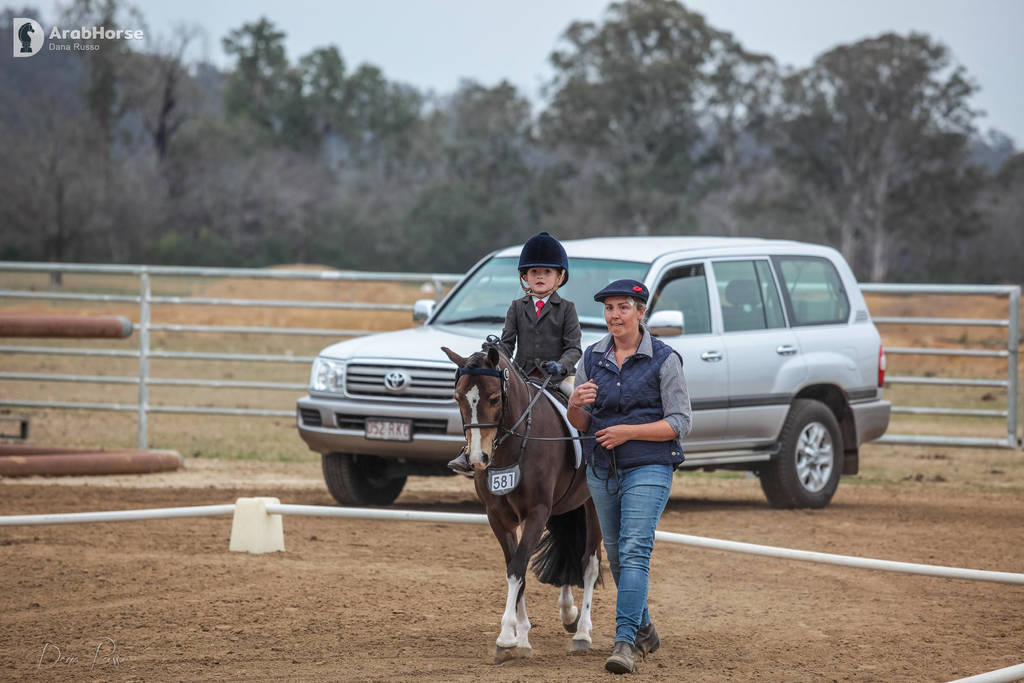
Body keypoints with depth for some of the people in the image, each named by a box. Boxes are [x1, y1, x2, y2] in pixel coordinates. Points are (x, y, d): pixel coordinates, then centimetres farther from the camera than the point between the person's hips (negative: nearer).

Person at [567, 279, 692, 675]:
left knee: (634, 550, -17)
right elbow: (580, 424, 9)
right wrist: (576, 404, -15)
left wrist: (629, 431, -19)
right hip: (601, 469, 6)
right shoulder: (592, 358, 7)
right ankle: (644, 630, 32)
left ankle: (625, 641, -22)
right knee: (616, 554, 13)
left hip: (648, 467, -5)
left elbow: (680, 423, -8)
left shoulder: (664, 360, -7)